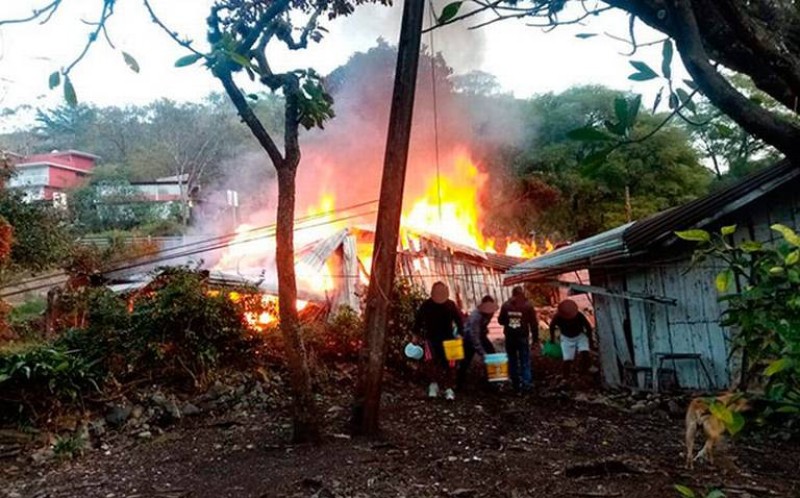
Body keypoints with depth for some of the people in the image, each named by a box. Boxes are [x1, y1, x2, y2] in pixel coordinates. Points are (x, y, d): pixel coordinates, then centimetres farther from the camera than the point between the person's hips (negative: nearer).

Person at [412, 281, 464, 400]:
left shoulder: (451, 305, -5)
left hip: (447, 339, 1)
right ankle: (434, 384, -5)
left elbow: (459, 319, 1)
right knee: (432, 360, -18)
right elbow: (418, 320, 4)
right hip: (431, 338, -1)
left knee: (448, 364, 0)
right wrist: (416, 334, 6)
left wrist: (459, 333, -11)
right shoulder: (426, 305, -6)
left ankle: (448, 388, 7)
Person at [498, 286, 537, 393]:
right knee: (525, 361, 6)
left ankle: (516, 384, 17)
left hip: (509, 337, 2)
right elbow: (533, 323, -5)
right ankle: (526, 384, 3)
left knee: (512, 361, 12)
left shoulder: (506, 305, 0)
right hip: (523, 337, -2)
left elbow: (500, 320, 6)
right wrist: (535, 336, 5)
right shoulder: (528, 306, -7)